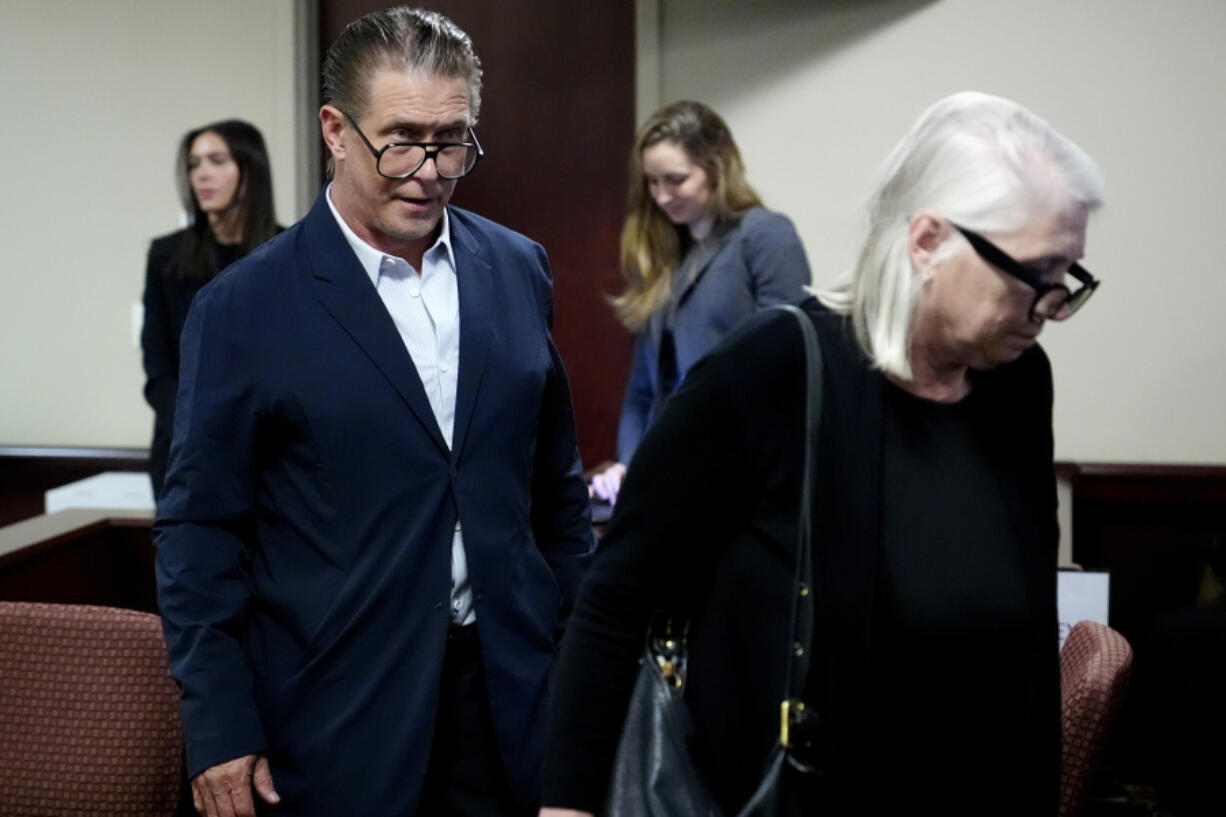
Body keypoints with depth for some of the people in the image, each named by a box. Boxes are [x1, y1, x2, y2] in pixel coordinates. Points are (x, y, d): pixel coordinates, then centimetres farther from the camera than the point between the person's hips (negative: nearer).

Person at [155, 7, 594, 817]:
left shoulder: (519, 271, 5)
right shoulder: (245, 309, -7)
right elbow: (200, 530, -5)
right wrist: (219, 730, -8)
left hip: (511, 693, 4)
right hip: (338, 717, -3)